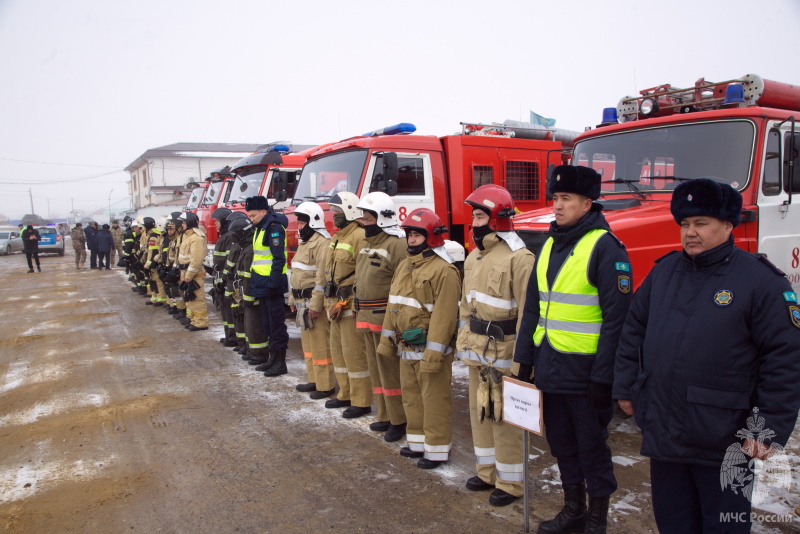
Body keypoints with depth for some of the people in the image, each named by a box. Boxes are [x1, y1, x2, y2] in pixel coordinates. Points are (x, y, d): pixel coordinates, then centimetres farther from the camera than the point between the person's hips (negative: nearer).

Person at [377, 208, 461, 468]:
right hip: (405, 347, 9)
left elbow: (444, 315, -21)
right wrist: (387, 340, 14)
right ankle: (417, 442, 34)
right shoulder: (404, 266, 12)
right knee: (411, 396, 18)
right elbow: (393, 305, 16)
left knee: (435, 400, 3)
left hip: (428, 348, -8)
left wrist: (433, 354, -23)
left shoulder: (444, 270, -16)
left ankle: (437, 449, 17)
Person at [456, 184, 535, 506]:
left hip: (503, 352, -8)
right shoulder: (474, 257, 11)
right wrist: (463, 341, 17)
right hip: (476, 350, 9)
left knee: (504, 418, 2)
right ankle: (487, 472, 35)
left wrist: (520, 359, -20)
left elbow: (527, 312, -19)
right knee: (479, 412, 18)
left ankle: (510, 484, 19)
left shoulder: (518, 258, -16)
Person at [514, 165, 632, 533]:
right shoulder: (550, 245, 11)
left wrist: (603, 376, -16)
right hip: (549, 366, 7)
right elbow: (533, 307, 14)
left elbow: (616, 317, -15)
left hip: (584, 370, -7)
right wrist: (525, 360, 12)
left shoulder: (605, 247, -12)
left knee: (592, 447, 9)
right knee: (562, 444, 19)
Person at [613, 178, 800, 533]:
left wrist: (771, 430, -12)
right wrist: (625, 387, 12)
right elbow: (634, 330, 15)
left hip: (724, 444, -5)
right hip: (662, 434, 5)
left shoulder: (762, 281, -9)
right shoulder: (664, 271, 8)